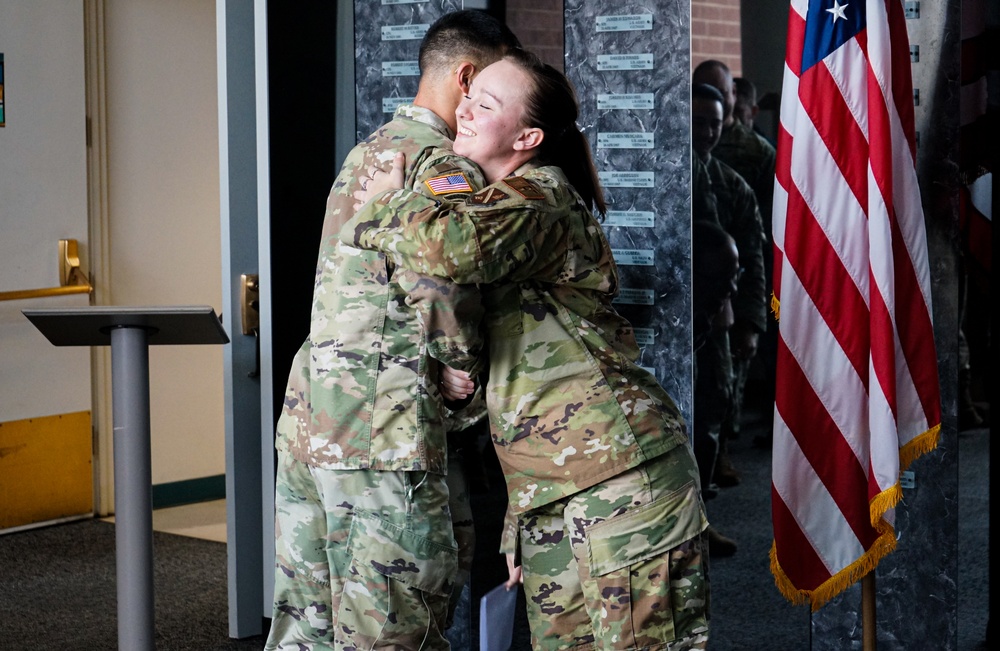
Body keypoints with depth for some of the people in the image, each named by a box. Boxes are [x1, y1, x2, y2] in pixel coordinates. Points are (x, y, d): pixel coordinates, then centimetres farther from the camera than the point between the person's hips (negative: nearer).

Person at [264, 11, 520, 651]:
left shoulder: (369, 150, 21)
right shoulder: (446, 165, -9)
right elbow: (437, 290, -24)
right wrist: (468, 379, -8)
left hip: (307, 419, 9)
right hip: (385, 434, -9)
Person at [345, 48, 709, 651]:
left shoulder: (537, 193, -10)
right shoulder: (502, 199, 19)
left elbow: (455, 243, -35)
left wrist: (383, 210, -12)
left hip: (620, 467, -9)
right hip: (547, 488, 9)